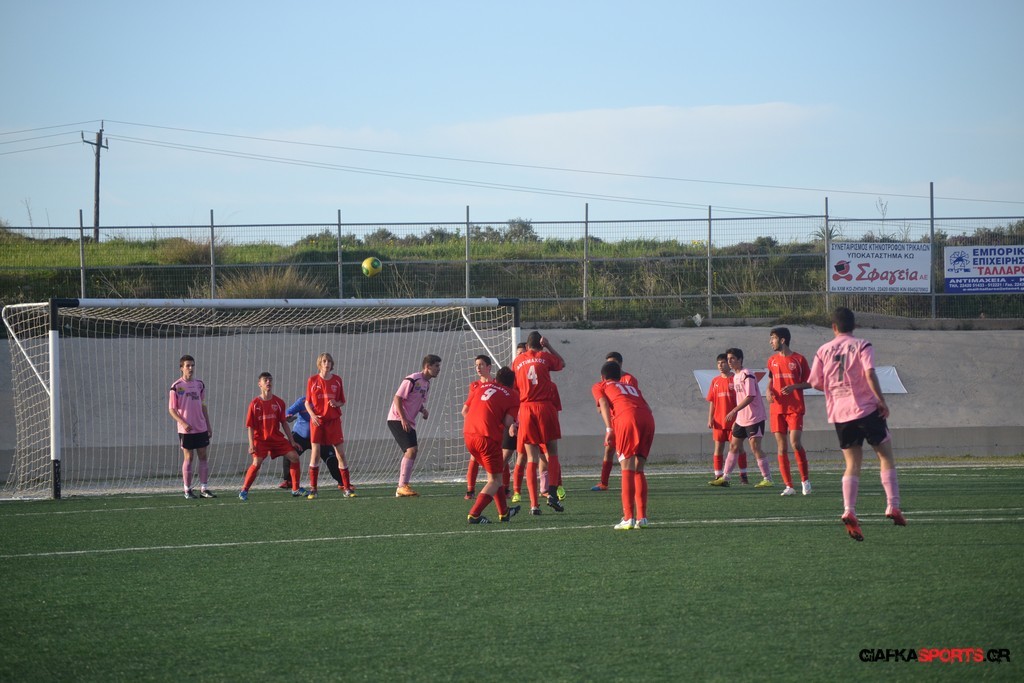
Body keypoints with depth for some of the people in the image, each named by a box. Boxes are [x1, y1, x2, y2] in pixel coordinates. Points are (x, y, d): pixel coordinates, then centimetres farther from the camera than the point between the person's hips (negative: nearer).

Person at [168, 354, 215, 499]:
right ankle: (187, 490, 7)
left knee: (203, 456, 4)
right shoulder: (176, 386, -8)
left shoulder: (199, 384, 8)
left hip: (201, 428, 5)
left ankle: (204, 489, 8)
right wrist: (183, 423, -21)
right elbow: (172, 409, -8)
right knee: (188, 458, -1)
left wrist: (208, 425, 14)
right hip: (186, 430, -5)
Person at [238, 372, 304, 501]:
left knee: (294, 456, -5)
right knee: (257, 462, -22)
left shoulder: (279, 403, 4)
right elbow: (250, 426, -5)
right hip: (260, 439, -4)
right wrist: (251, 445, -14)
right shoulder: (255, 403, -5)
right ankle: (244, 491, -9)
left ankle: (296, 489, 8)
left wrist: (292, 441, 7)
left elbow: (284, 423, 9)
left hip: (277, 438, 4)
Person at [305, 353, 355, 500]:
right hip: (317, 420, -1)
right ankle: (313, 489, 1)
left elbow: (342, 401, 10)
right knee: (315, 454, -6)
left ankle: (347, 488, 7)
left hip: (334, 420, 1)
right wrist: (312, 415, -13)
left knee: (341, 454, -1)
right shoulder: (312, 381, 1)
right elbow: (307, 402, 4)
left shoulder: (337, 380, 5)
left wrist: (336, 403, -12)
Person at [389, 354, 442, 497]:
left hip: (409, 422, 10)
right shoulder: (412, 380, -15)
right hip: (397, 420, -10)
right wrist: (403, 419, -22)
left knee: (411, 452, 9)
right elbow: (397, 398, -17)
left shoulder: (426, 384, 13)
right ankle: (403, 486, -20)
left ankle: (401, 489, 16)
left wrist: (423, 410, 2)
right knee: (412, 449, -20)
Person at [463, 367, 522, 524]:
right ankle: (474, 514, -14)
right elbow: (508, 422, -7)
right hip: (488, 437, -6)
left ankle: (504, 512, 30)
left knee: (494, 474, 22)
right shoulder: (512, 396, 6)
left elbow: (464, 411, 18)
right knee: (495, 480, 4)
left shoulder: (480, 387, 19)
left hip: (468, 434, 6)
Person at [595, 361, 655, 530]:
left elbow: (604, 404, 3)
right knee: (639, 470, 12)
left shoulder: (601, 387, 24)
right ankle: (642, 517, 7)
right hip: (648, 419, 4)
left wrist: (609, 429, -7)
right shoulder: (632, 386, 38)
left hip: (627, 418, -4)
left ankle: (628, 518, -15)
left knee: (627, 469, -7)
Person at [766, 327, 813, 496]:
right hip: (776, 409, 4)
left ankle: (805, 480, 1)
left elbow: (809, 383, 1)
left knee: (795, 443, -16)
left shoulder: (798, 359, -2)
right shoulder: (772, 360, 12)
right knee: (782, 447, 0)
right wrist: (769, 391, -1)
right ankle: (789, 486, 2)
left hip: (795, 408, -4)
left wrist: (794, 386, -16)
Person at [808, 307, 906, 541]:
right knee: (886, 456, 9)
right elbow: (870, 373, -17)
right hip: (866, 408, -3)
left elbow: (815, 383, 9)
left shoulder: (824, 351, 7)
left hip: (839, 414, 3)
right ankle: (893, 507, -1)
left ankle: (849, 511, -13)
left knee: (852, 464, 6)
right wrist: (882, 401, -12)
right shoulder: (862, 346, -3)